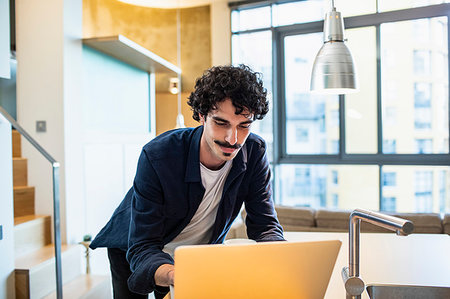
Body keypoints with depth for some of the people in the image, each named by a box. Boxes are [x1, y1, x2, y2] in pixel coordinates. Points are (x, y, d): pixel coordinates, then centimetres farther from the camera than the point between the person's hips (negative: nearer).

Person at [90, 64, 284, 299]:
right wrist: (174, 276, -57)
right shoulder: (157, 156, -33)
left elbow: (265, 226, -18)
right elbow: (142, 248, -35)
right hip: (135, 253, -2)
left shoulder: (254, 152, -22)